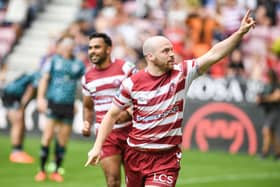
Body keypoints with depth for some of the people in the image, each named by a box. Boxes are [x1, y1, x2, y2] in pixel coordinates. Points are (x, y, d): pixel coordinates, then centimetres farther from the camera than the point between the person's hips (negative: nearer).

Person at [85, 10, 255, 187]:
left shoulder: (182, 73, -6)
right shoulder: (132, 83, -6)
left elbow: (214, 54, -15)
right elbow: (112, 115, 3)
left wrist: (240, 32, -26)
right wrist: (97, 147, -2)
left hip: (167, 157, -2)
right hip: (136, 154, 2)